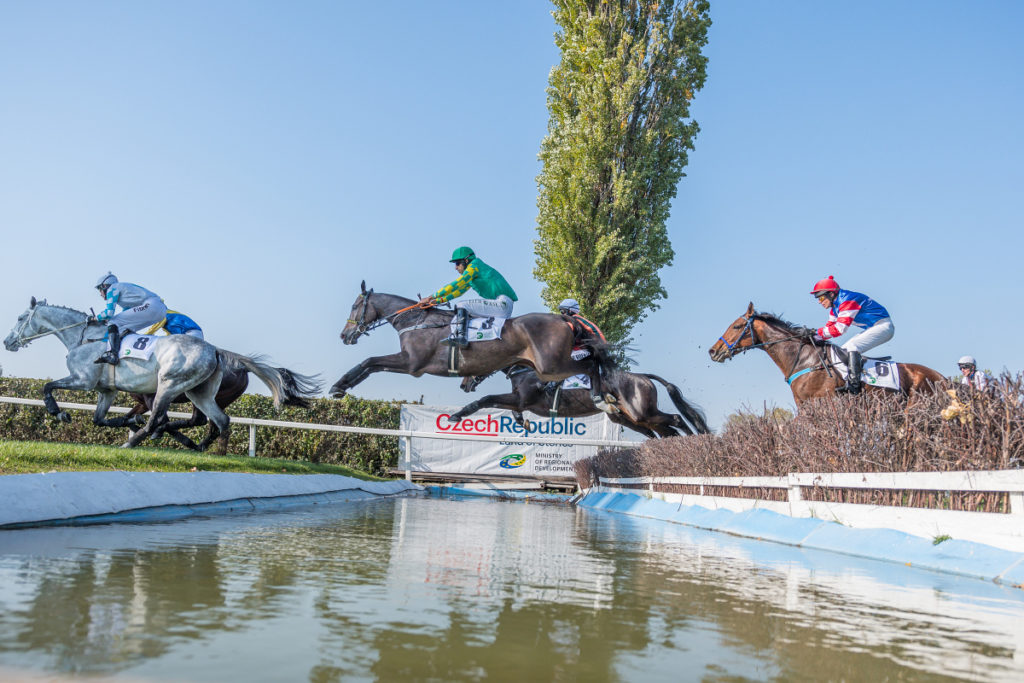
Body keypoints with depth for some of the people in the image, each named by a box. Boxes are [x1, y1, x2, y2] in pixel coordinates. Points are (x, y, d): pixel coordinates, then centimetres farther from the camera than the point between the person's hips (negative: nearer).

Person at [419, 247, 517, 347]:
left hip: (502, 303, -10)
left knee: (462, 306, -16)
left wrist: (430, 297, -9)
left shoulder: (474, 266, -7)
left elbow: (455, 285, -12)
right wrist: (438, 300, 20)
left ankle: (459, 337, -27)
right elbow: (459, 290, 26)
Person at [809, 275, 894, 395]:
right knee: (844, 350, 8)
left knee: (852, 347, -24)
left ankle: (854, 384, -30)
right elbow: (831, 326, 11)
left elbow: (839, 328, -27)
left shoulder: (848, 301, -23)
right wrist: (816, 336, -6)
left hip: (883, 326, -11)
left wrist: (818, 332, -19)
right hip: (872, 328, 11)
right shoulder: (836, 305, 9)